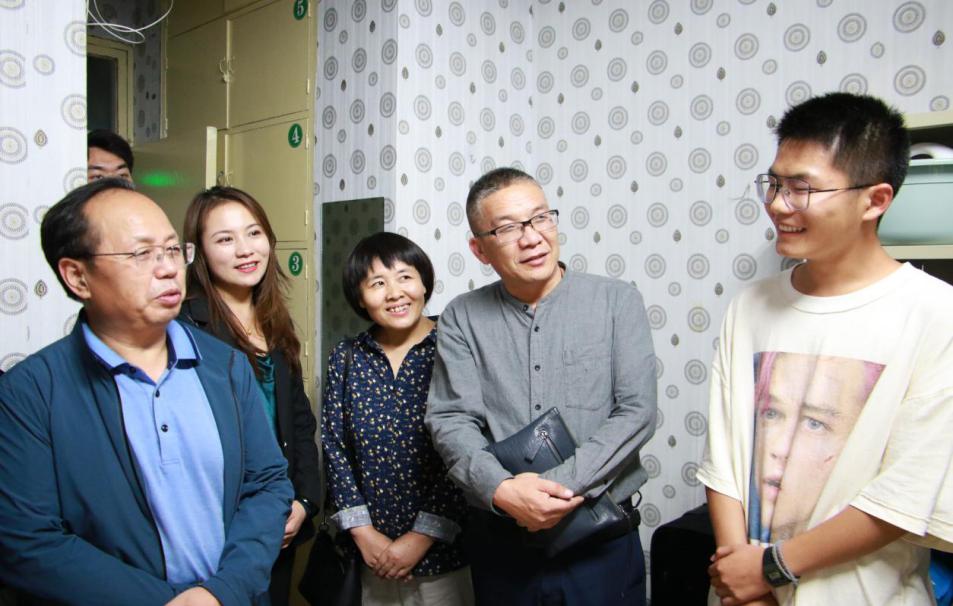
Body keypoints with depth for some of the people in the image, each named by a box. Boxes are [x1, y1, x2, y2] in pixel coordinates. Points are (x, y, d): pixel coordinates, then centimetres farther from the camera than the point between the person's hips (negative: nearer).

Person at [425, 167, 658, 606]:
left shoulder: (618, 302, -4)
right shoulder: (461, 319, 0)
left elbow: (637, 411, -10)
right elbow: (450, 420, -6)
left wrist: (560, 485, -18)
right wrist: (502, 491, -22)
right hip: (498, 538, 1)